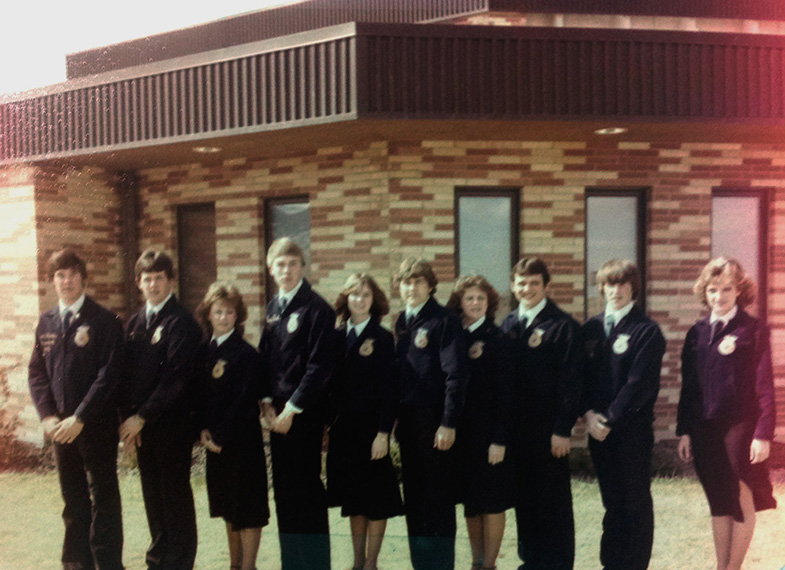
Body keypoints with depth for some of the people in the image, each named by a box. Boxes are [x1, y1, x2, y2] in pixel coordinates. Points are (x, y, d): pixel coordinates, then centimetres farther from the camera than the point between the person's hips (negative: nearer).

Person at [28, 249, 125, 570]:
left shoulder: (104, 321, -7)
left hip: (97, 426, -5)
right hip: (61, 427, 5)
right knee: (73, 499, 14)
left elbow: (108, 375, -13)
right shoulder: (46, 323, 9)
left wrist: (80, 418, -17)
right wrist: (47, 416, -4)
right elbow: (37, 372, 10)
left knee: (103, 498, 5)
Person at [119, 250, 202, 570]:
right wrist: (128, 417, -1)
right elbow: (127, 372, 10)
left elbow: (176, 376, -15)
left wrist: (142, 417, -13)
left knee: (175, 493, 2)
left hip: (172, 423, -6)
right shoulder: (134, 324, 12)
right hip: (141, 424, 6)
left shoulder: (181, 323, -10)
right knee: (152, 495, 14)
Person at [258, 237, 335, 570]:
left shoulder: (316, 308, -10)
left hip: (305, 412, -7)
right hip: (278, 413, 7)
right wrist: (267, 403, 3)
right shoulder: (273, 309, 13)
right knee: (283, 486, 12)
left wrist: (292, 409, -14)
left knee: (306, 484, -2)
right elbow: (264, 358, 15)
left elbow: (320, 366, -15)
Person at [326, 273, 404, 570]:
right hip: (343, 428, 5)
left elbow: (389, 388, -10)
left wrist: (383, 433, -15)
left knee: (375, 500, 2)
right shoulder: (337, 336, 7)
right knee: (352, 498, 12)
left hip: (371, 427, -5)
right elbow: (332, 383, 9)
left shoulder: (382, 337, -6)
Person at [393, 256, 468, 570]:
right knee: (413, 494, 13)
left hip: (434, 419, -7)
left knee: (438, 496, 1)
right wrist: (396, 416, 10)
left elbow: (456, 374, -14)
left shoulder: (444, 321, -9)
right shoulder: (402, 322, 13)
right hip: (408, 419, 7)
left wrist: (448, 423, -18)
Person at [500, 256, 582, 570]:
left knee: (554, 497, 5)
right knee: (524, 494, 13)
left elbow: (570, 382, -11)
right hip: (517, 426, 5)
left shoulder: (563, 325, -7)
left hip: (549, 427, -5)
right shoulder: (508, 325, 10)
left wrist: (562, 429, -15)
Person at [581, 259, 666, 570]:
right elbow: (582, 375, 8)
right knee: (612, 500, 14)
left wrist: (610, 420, -14)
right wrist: (589, 414, -6)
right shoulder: (591, 328, 9)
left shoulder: (646, 330, -7)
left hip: (633, 428, -5)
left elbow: (639, 384, -13)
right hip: (599, 428, 5)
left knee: (635, 501, 5)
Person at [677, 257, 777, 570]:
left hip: (740, 427, -4)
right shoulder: (697, 333, 7)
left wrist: (763, 434, -13)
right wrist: (684, 430, 6)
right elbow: (688, 385, 9)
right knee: (719, 504, 13)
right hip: (705, 430, 4)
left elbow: (765, 386, -8)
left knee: (742, 503, 6)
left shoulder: (754, 330, -6)